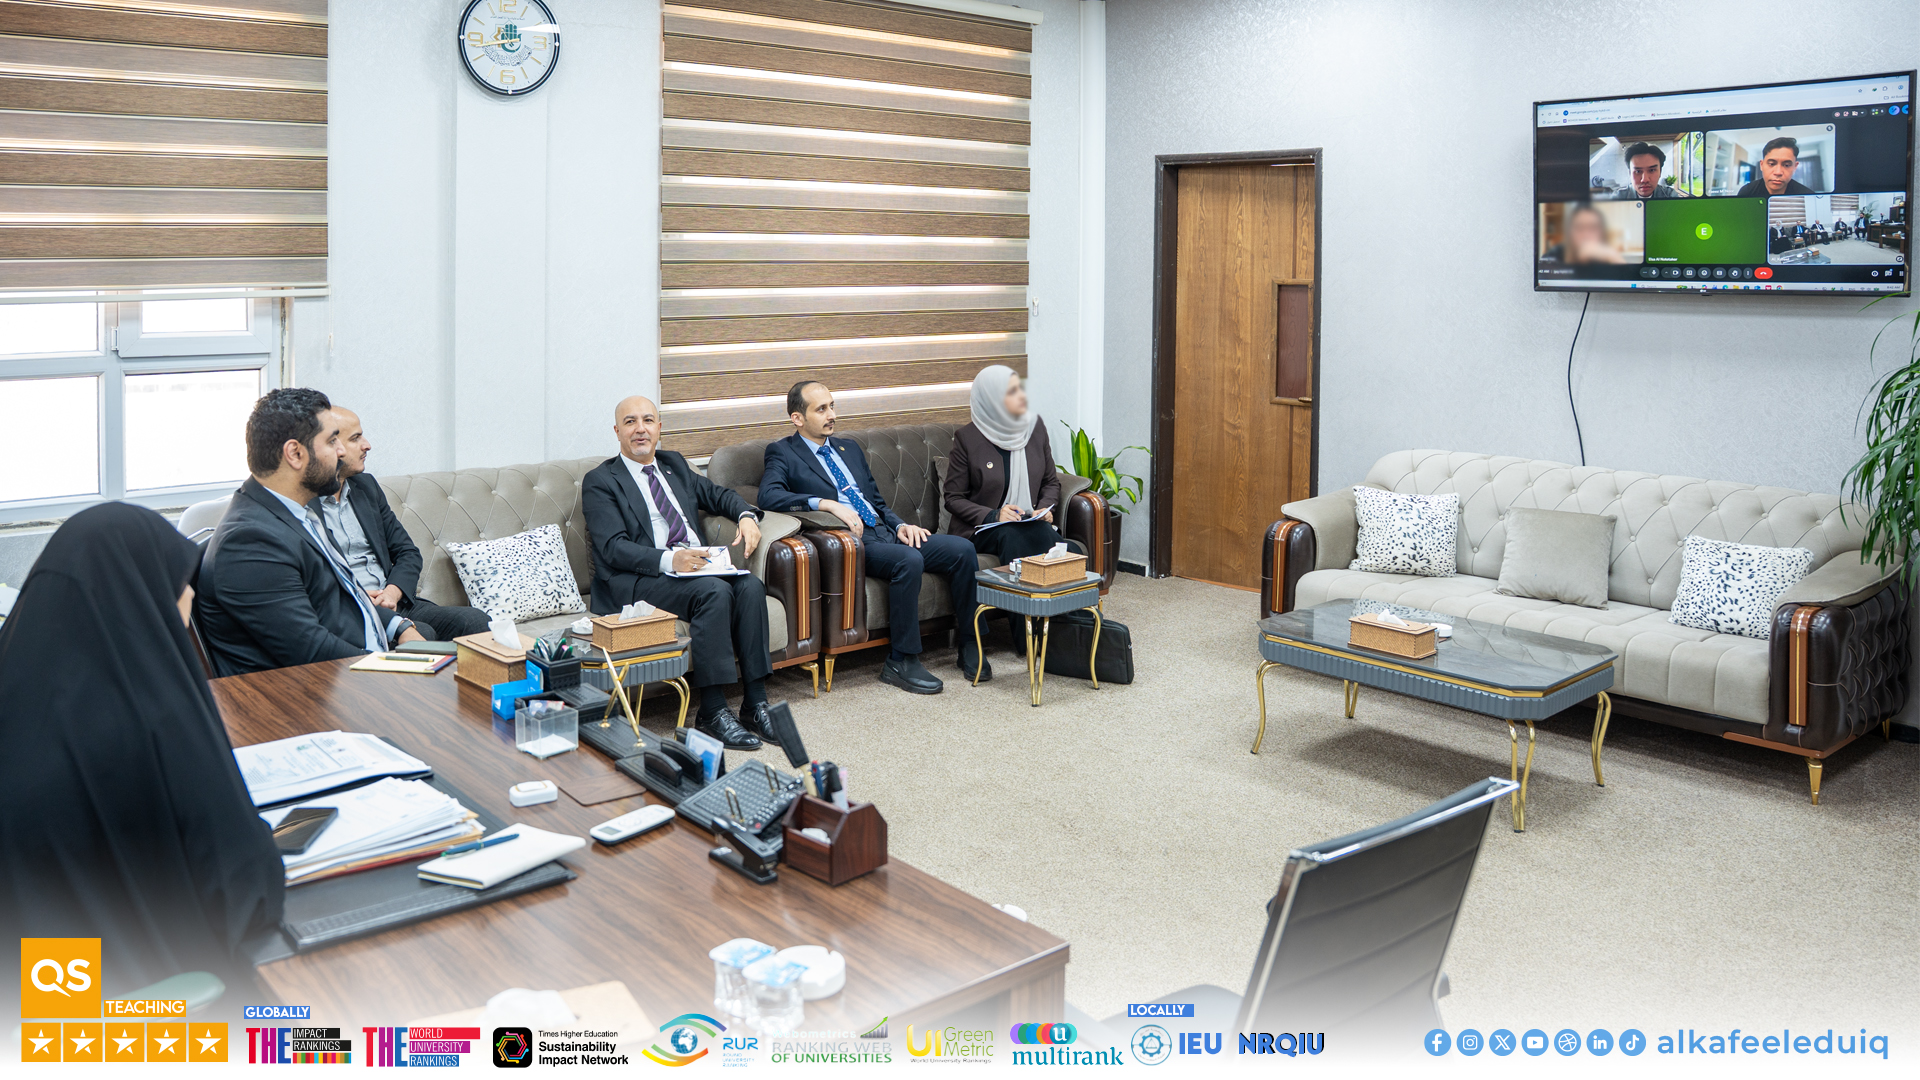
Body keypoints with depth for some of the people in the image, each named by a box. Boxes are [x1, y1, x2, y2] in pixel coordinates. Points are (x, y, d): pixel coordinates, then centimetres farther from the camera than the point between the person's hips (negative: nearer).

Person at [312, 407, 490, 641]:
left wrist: (393, 592, -3)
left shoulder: (366, 485, 18)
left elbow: (408, 552, 18)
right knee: (421, 633, -33)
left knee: (474, 621, -17)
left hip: (393, 602, 7)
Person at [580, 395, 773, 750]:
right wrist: (669, 560, -27)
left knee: (750, 586, -23)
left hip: (696, 566, 6)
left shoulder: (674, 464, 22)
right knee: (715, 591, -32)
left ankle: (755, 703, -20)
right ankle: (712, 712, -27)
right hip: (638, 582, -6)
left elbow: (717, 494, 29)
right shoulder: (600, 482, 2)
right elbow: (613, 548, -10)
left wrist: (747, 516, 5)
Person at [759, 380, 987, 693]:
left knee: (961, 549, -14)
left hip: (884, 533, 7)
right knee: (909, 560, -34)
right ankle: (901, 662, -22)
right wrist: (828, 504, -25)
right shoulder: (783, 453, 4)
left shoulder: (849, 448, 25)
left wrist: (900, 525, 5)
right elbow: (769, 496, -16)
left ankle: (971, 647, -4)